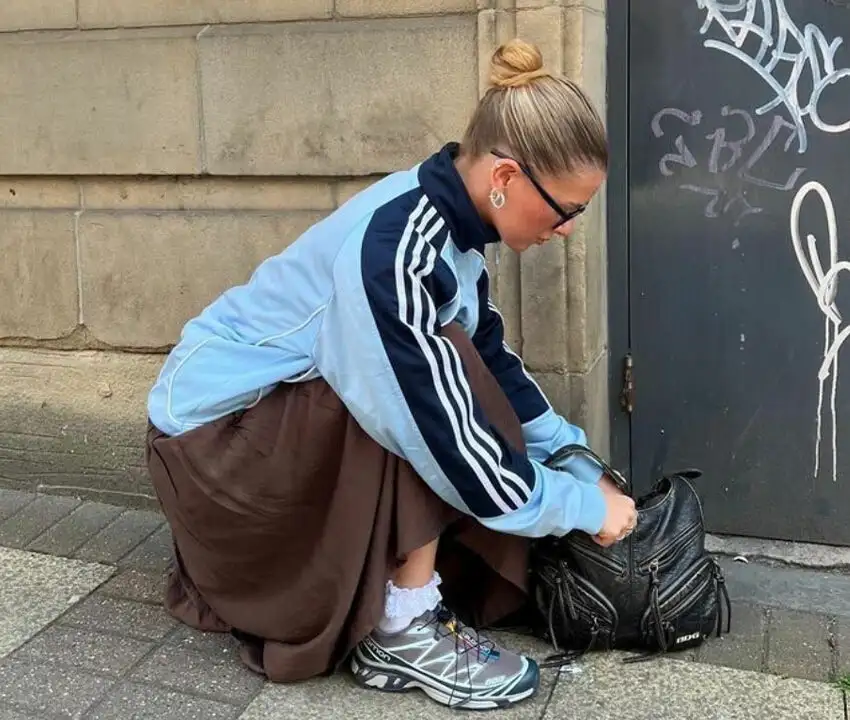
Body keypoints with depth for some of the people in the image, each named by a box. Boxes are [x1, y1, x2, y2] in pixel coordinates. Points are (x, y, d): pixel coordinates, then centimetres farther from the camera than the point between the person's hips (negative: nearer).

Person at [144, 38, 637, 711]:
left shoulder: (448, 221, -5)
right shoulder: (391, 249, -32)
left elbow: (494, 366, 4)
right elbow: (445, 429, -30)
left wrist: (585, 468, 2)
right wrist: (586, 505, -18)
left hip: (283, 417, 9)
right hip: (214, 433, -9)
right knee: (424, 402, -25)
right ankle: (406, 633, -12)